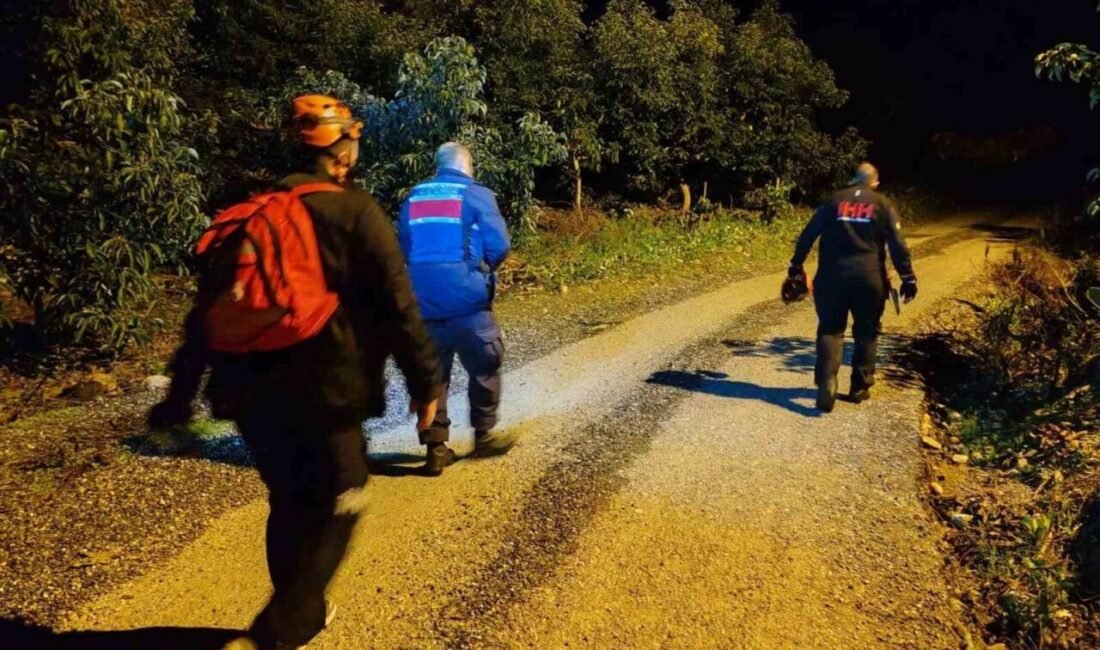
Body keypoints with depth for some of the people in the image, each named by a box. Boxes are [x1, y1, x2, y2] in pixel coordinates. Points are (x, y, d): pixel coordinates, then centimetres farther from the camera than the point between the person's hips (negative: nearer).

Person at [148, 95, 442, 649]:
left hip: (247, 393, 6)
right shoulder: (355, 212, -5)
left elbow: (206, 313, 13)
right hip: (322, 392, -6)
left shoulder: (248, 216, 12)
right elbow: (397, 308, -11)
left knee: (290, 503, 22)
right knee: (335, 509, 10)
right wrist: (425, 380, -3)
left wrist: (180, 396, 18)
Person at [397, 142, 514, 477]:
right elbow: (499, 246, -7)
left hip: (422, 301, 5)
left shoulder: (414, 198, 12)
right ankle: (483, 435, 23)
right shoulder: (476, 195, -2)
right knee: (485, 367, 13)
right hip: (466, 299, -4)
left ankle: (436, 448, 13)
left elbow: (403, 248, 14)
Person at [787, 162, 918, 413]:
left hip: (832, 277, 1)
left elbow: (807, 236, 6)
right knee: (866, 333, 15)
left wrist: (796, 267, 11)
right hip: (869, 279, 0)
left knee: (830, 330, 4)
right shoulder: (883, 205, 6)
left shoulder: (834, 201, 10)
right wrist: (908, 278, 1)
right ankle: (860, 387, 20)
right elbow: (897, 245, -2)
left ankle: (826, 387, -14)